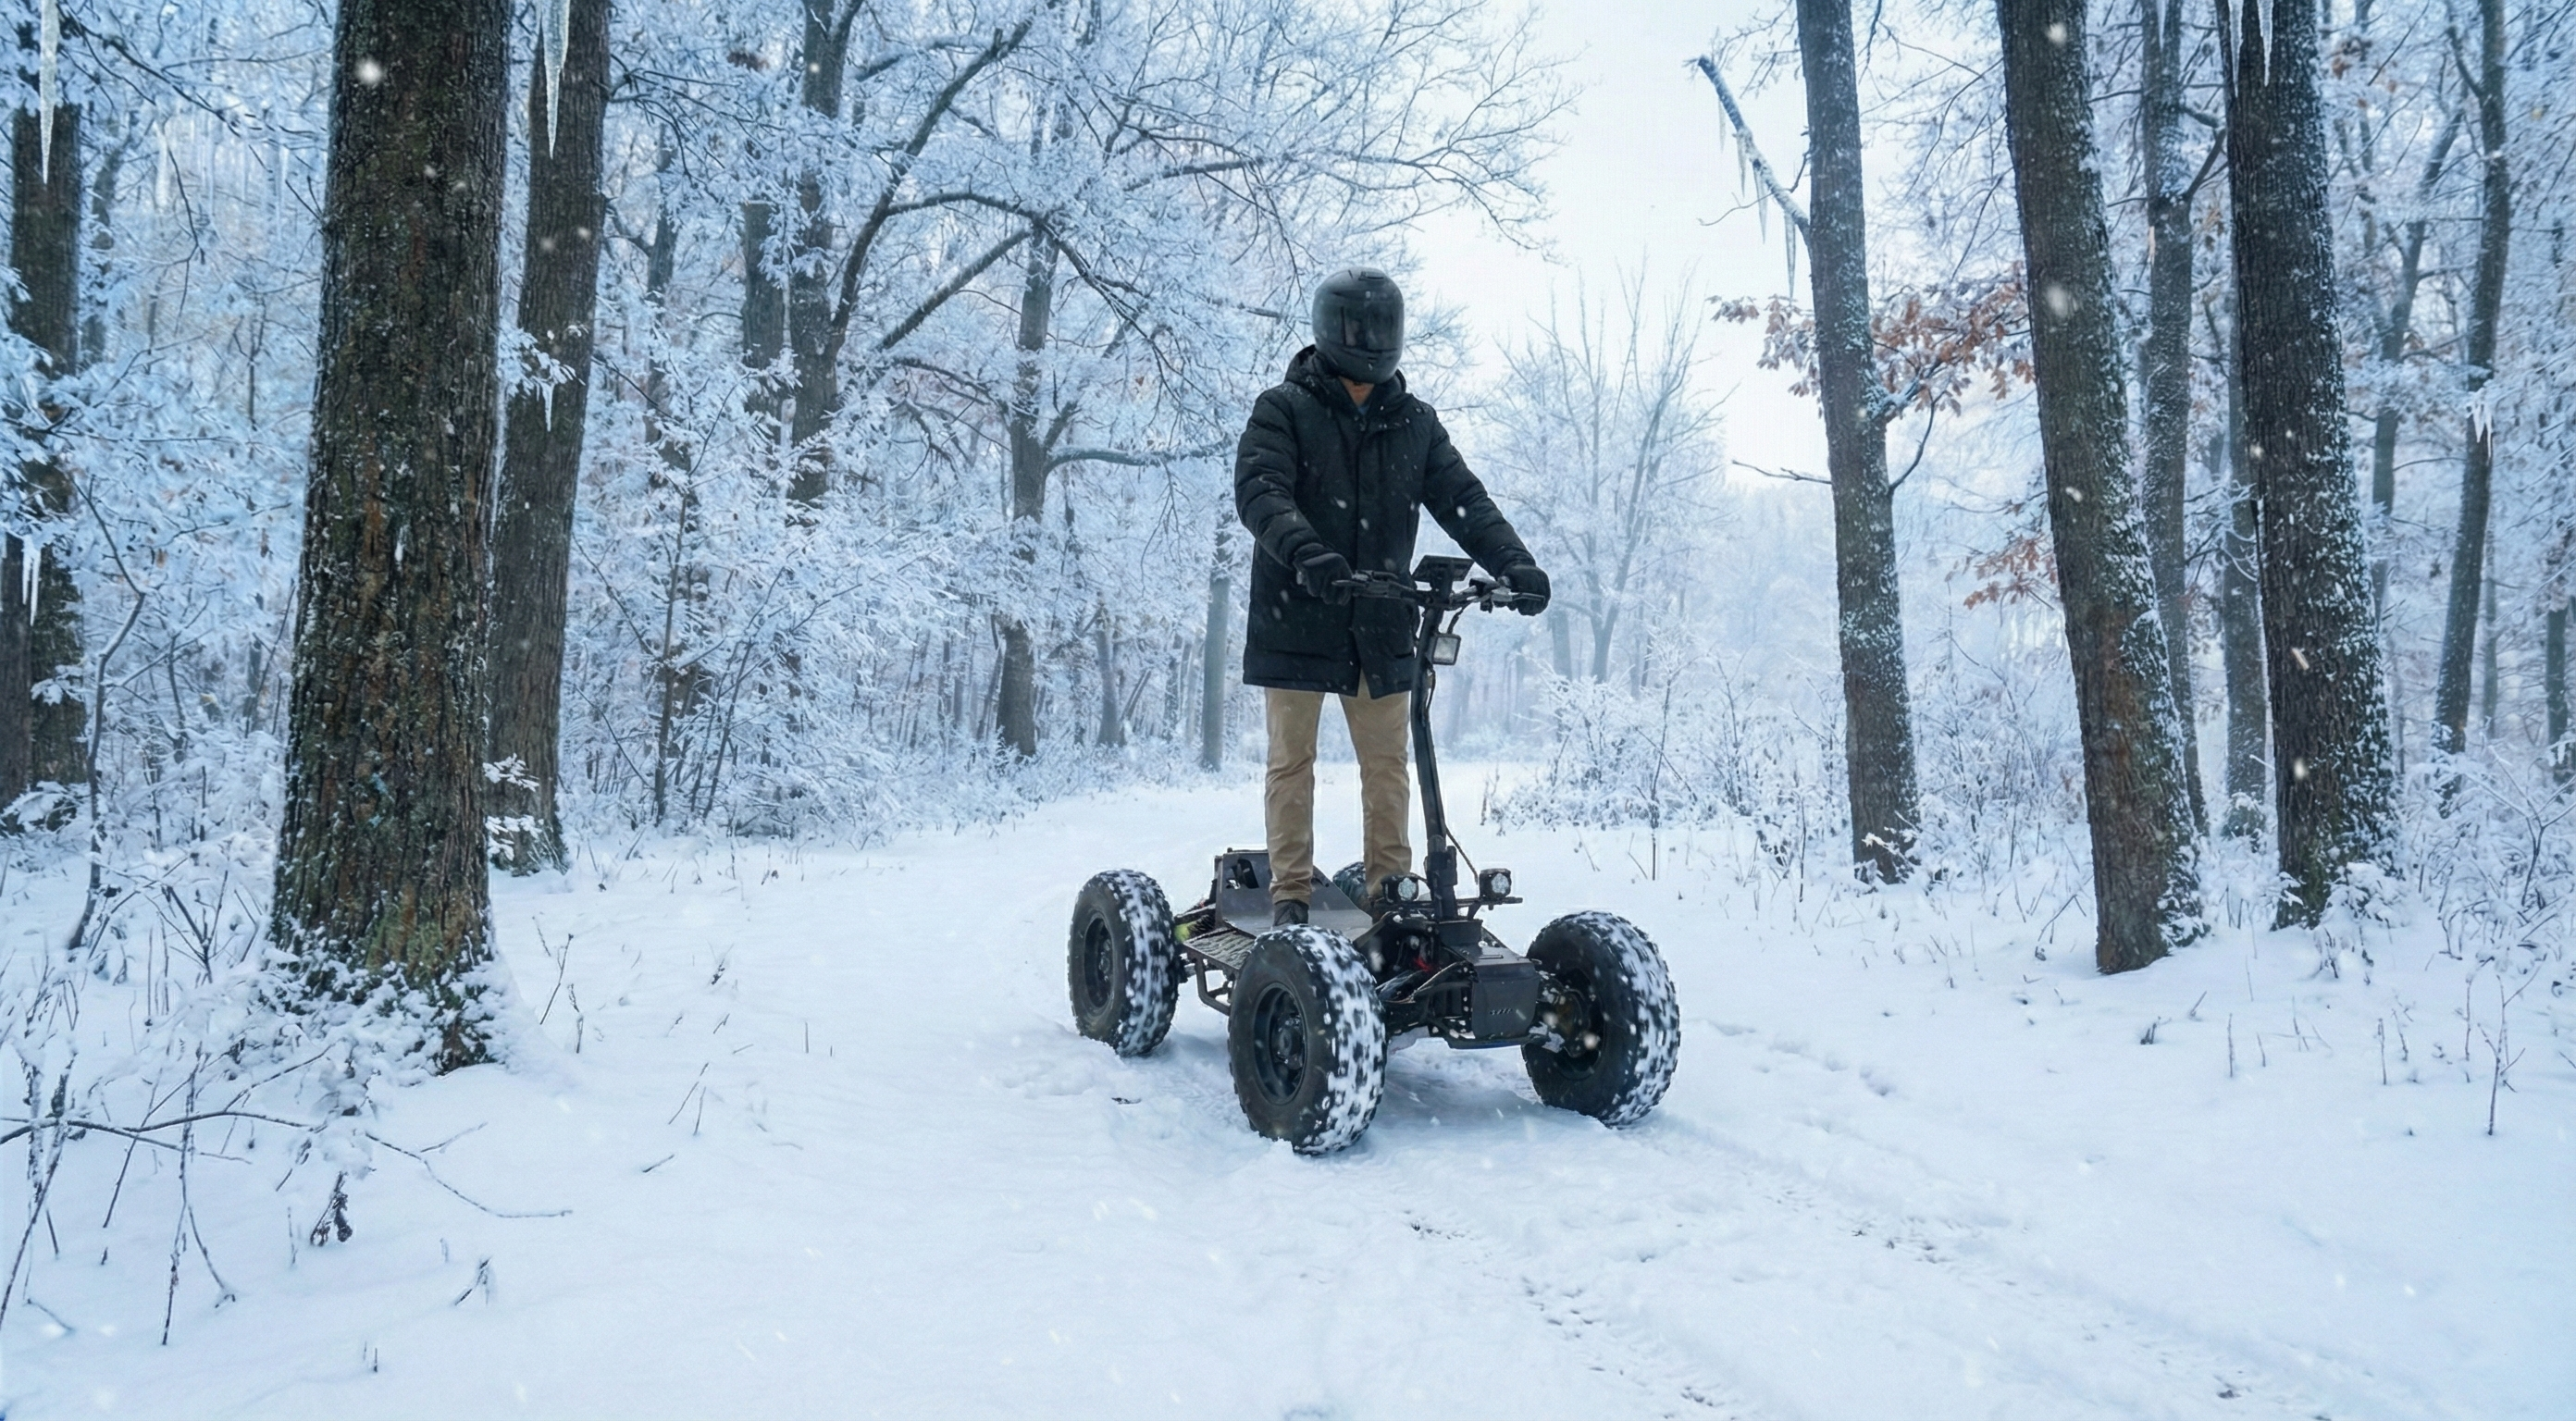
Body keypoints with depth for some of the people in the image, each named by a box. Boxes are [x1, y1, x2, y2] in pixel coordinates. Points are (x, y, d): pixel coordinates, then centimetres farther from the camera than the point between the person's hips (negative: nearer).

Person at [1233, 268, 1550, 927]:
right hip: (1298, 620, -3)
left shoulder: (1415, 423, 12)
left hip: (1382, 627, 4)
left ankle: (1391, 886, 17)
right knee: (1292, 759, 4)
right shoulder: (1283, 410, -1)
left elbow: (1463, 499, 4)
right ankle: (1290, 891, 12)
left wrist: (1512, 561, -14)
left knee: (1388, 763, 7)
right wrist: (1306, 554, -36)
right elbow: (1259, 490, -17)